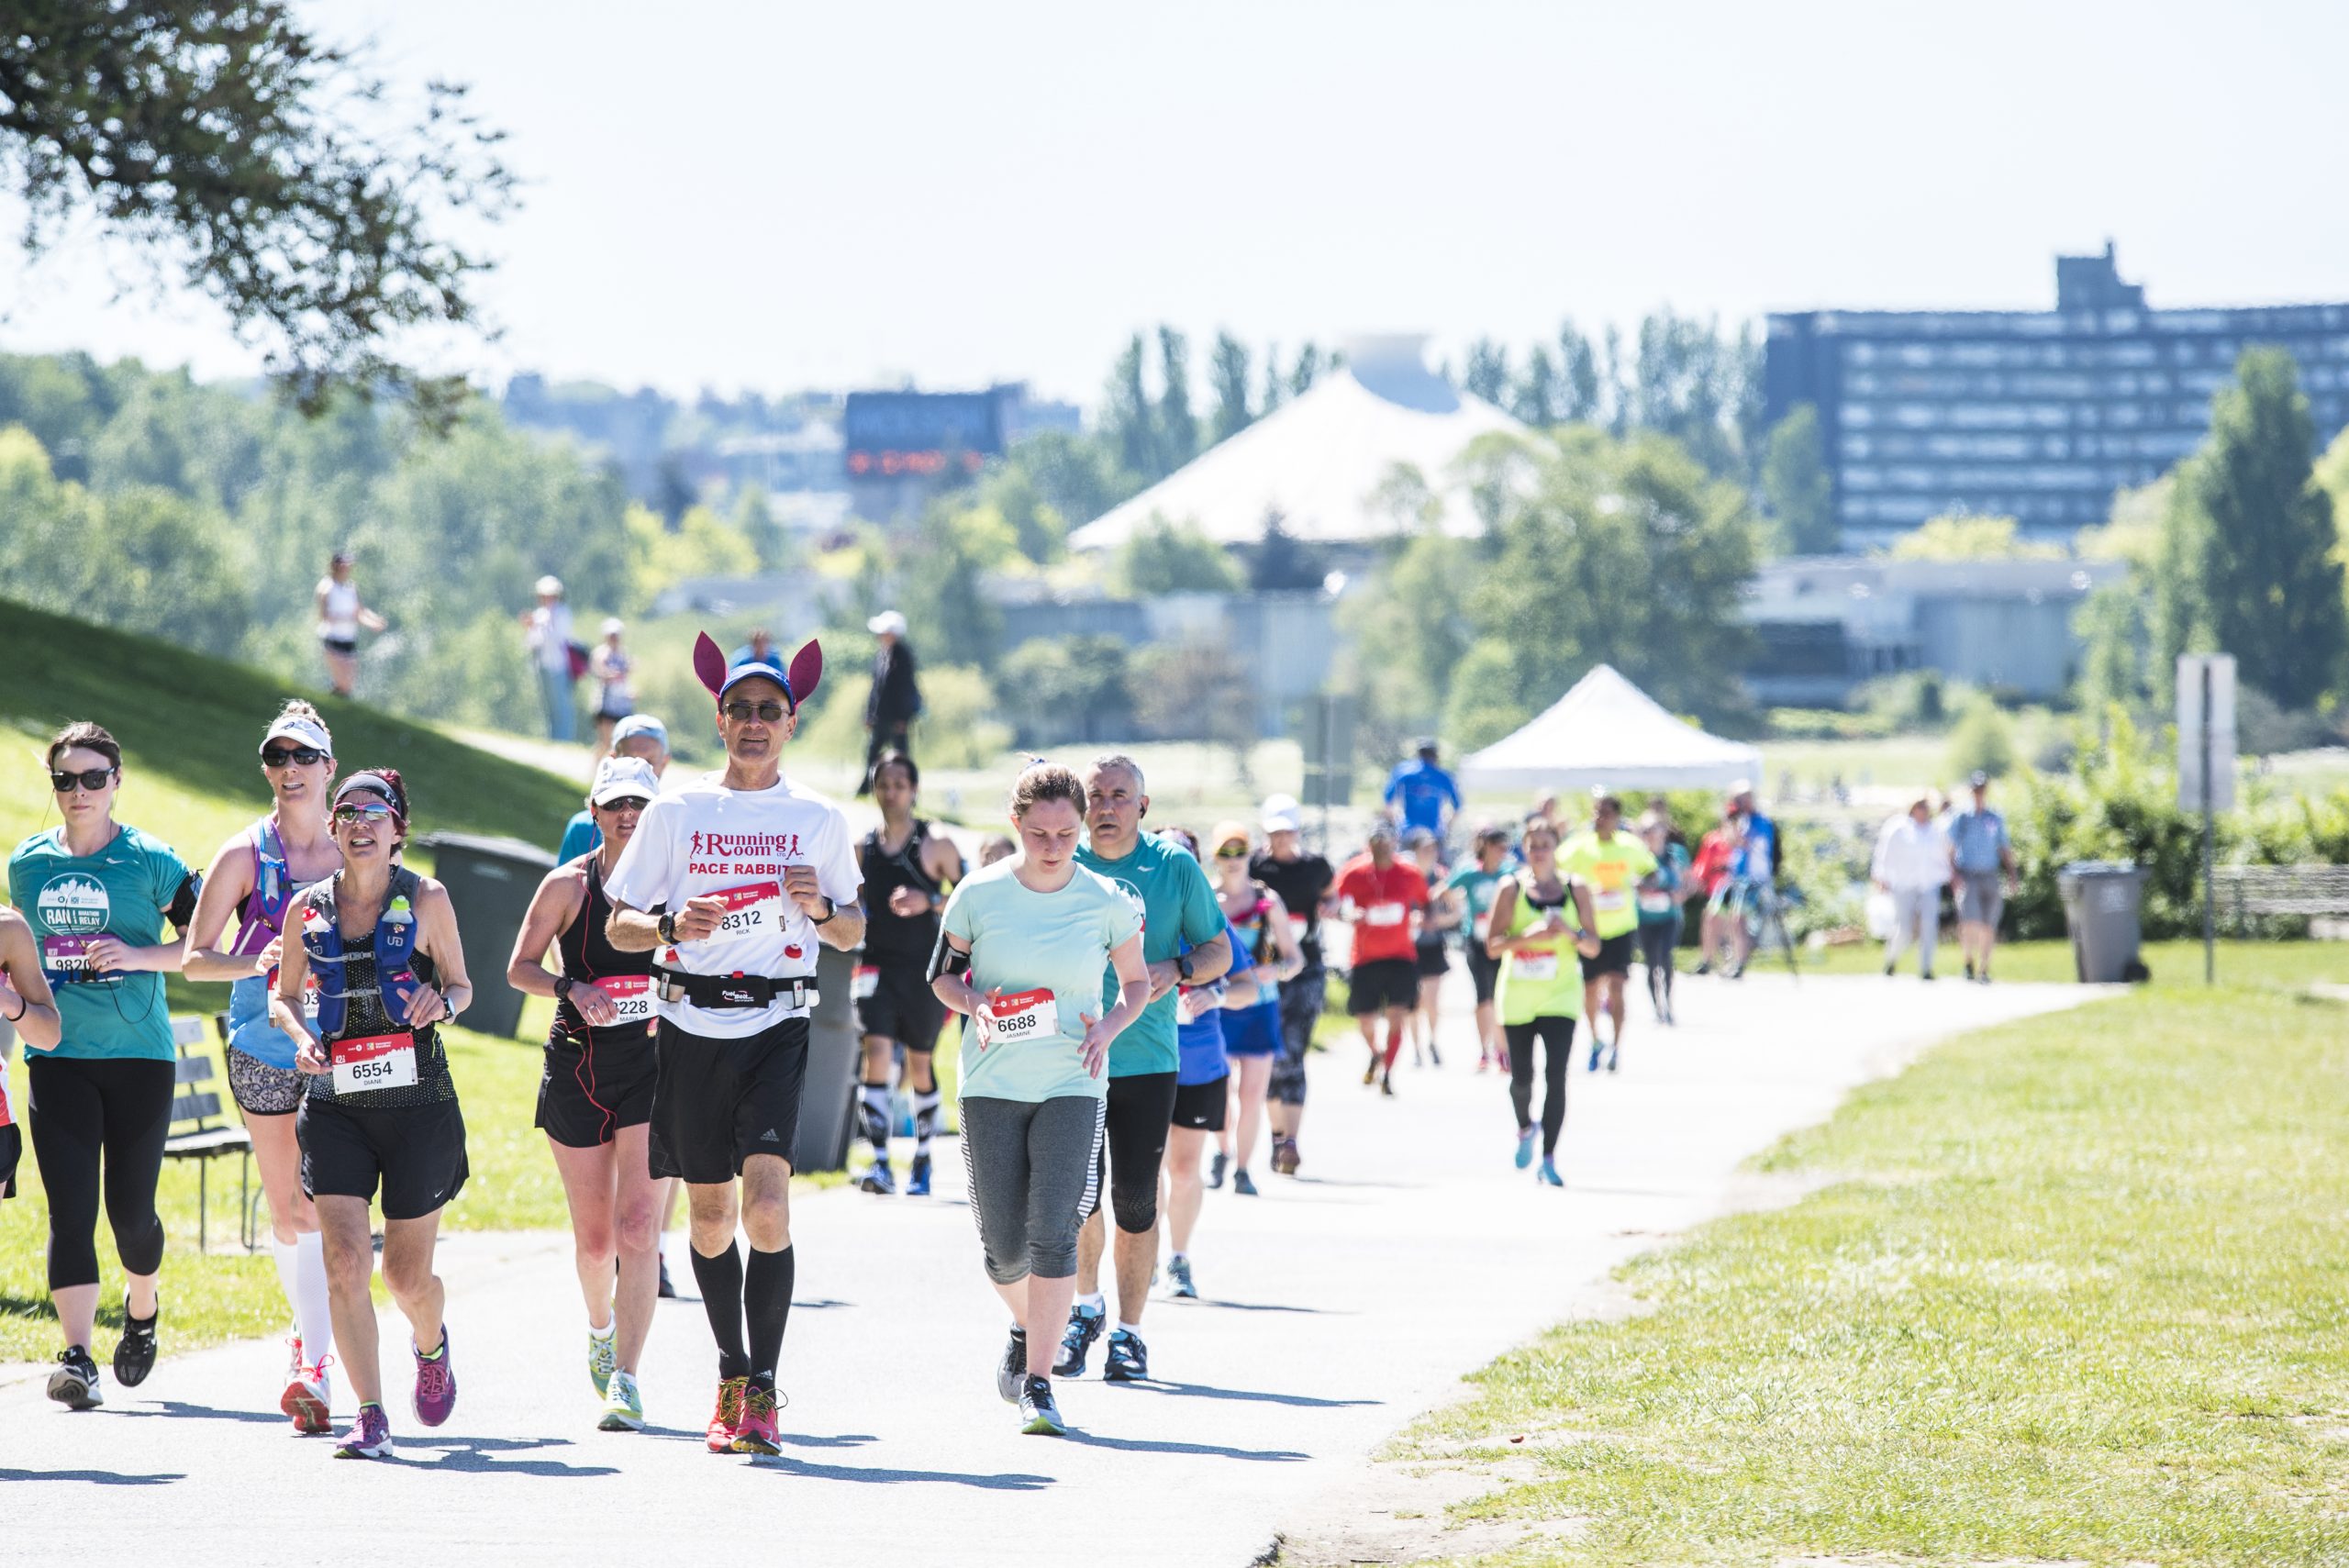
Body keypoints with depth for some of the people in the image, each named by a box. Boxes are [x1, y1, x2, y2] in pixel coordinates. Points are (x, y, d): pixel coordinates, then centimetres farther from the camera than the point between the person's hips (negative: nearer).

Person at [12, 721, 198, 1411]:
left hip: (139, 1054, -2)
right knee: (70, 1210, -9)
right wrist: (13, 991, 6)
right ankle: (76, 1355, -12)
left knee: (129, 1208, 3)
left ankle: (141, 1308, 34)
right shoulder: (28, 863, 7)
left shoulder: (151, 861, -3)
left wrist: (140, 954, -14)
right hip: (57, 1056, 2)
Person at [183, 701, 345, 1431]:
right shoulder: (246, 856, 1)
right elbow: (196, 956, 0)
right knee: (287, 1207, 6)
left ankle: (313, 1360, -9)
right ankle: (312, 1329, 28)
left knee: (326, 1205, -12)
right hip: (265, 1047, 1)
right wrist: (255, 963, -17)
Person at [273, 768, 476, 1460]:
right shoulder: (309, 906, 5)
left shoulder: (426, 899, -1)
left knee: (408, 1278, 5)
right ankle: (370, 1416, -9)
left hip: (418, 1103, -1)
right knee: (345, 1262, -14)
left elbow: (461, 985, 8)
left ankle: (432, 1346, 40)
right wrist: (301, 1035, -7)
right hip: (336, 1107, 1)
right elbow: (284, 995, 15)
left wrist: (441, 1001, -15)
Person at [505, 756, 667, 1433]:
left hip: (655, 1065, -1)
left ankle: (624, 1379, -15)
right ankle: (601, 1326, 41)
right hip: (579, 1066, 1)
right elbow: (520, 968, 3)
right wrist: (571, 987, -15)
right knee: (594, 1237, 9)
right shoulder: (568, 884, 1)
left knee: (638, 1227, -15)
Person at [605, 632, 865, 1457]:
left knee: (767, 1202, -17)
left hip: (777, 1025, -1)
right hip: (691, 1025, 1)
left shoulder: (819, 819, 8)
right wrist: (671, 925, -14)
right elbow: (617, 925, 7)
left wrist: (822, 906, -7)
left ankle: (763, 1389, -13)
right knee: (710, 1211, 8)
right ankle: (730, 1373, 26)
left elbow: (853, 934, 16)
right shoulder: (675, 812, 7)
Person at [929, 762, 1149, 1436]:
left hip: (1073, 1085, -1)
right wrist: (976, 1006, -12)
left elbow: (1137, 983, 11)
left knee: (1053, 1230, -15)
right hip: (992, 1084, 1)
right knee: (1003, 1243, 3)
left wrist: (1109, 1027, -9)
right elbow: (943, 976, 9)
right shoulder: (979, 894, -3)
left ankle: (1038, 1381, -9)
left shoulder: (1105, 901, -3)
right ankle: (1025, 1329, 36)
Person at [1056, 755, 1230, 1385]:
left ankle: (1129, 1333, 11)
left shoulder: (1175, 867, 1)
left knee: (1135, 1200, -2)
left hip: (1147, 1061, -1)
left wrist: (1178, 969, -12)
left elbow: (1219, 951, 8)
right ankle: (1086, 1307, 25)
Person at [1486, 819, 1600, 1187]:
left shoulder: (1576, 889, 3)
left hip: (1560, 995, 0)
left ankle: (1549, 1159, -9)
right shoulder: (1511, 889, 0)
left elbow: (1594, 947, 3)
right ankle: (1525, 1128, 39)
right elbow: (1493, 945, -6)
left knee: (1556, 1074, -13)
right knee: (1521, 1078, 6)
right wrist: (1528, 937, -22)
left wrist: (1572, 933, -18)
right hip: (1518, 995, 0)